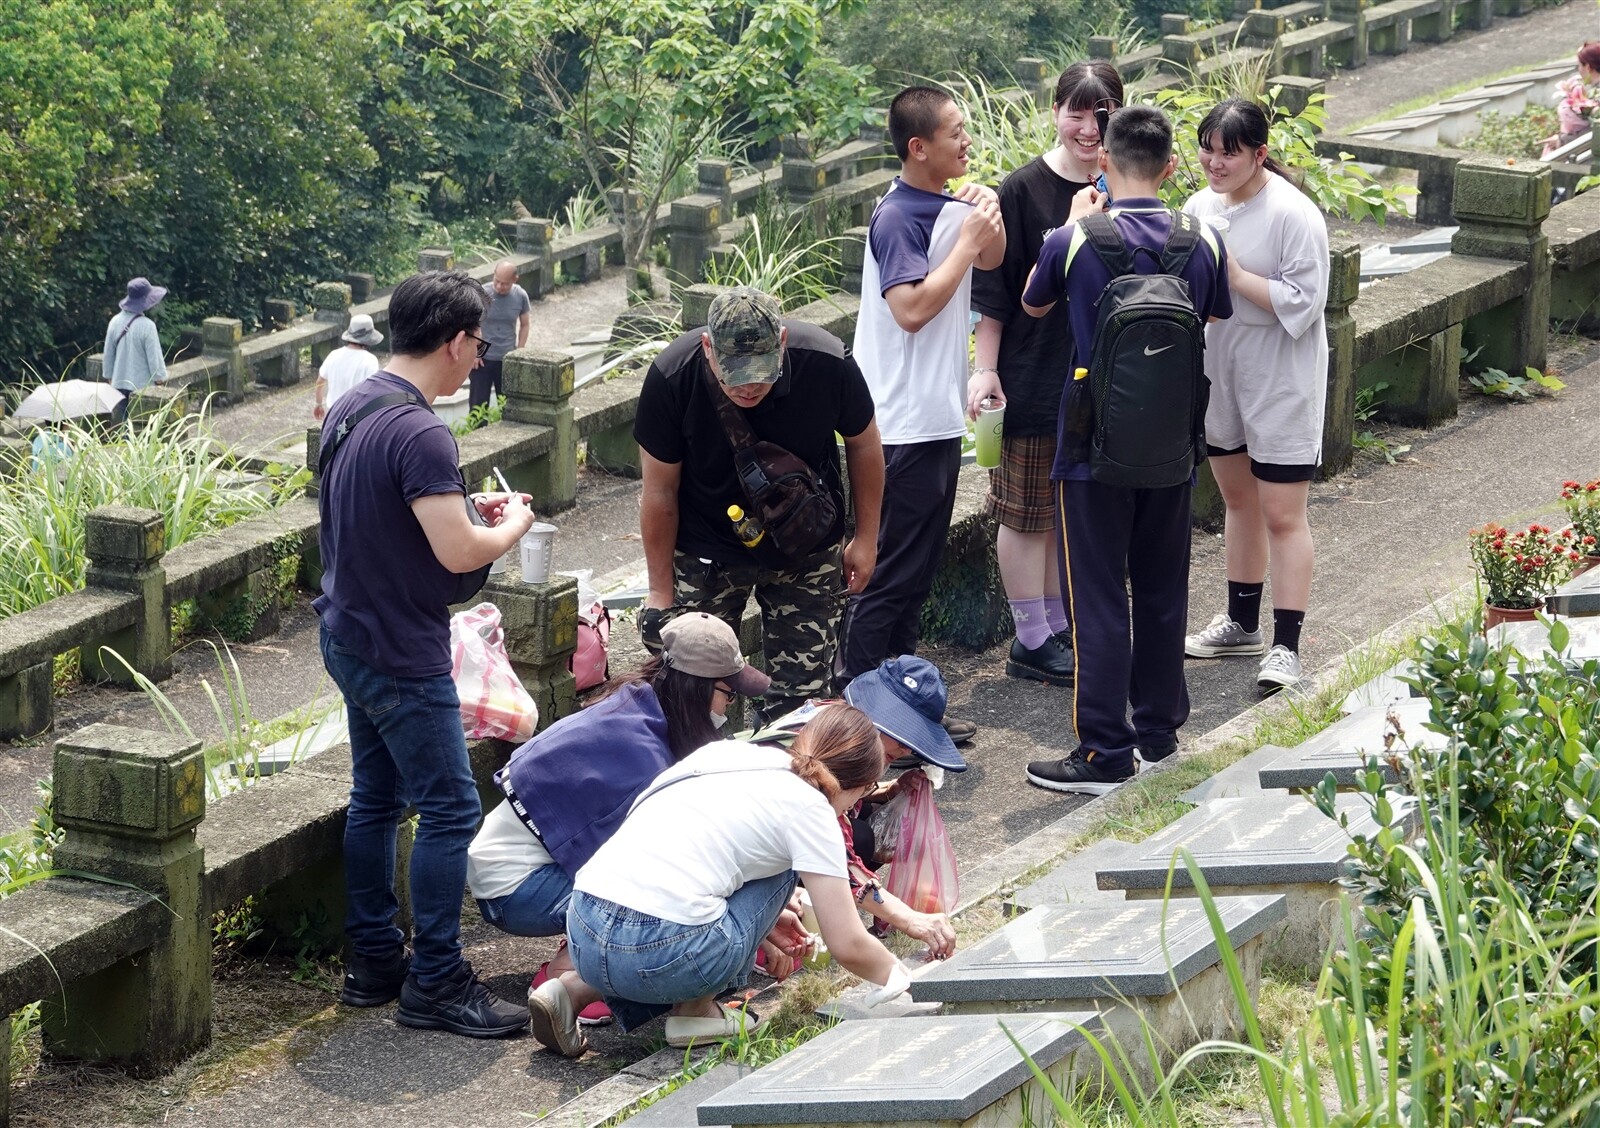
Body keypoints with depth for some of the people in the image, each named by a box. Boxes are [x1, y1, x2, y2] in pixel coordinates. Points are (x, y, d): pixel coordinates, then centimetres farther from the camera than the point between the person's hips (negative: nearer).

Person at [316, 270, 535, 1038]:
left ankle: (373, 960, 24)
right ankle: (434, 982, 0)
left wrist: (466, 511, 12)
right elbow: (459, 552, -28)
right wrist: (512, 524, -8)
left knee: (375, 799, 17)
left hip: (350, 636, 10)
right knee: (450, 810, -3)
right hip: (402, 656, -10)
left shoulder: (350, 410, 7)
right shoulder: (419, 433, -24)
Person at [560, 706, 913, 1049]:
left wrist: (766, 916, 52)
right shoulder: (808, 805, 3)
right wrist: (896, 974, 25)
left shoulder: (725, 754, 22)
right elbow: (848, 947, 4)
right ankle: (695, 1009, 10)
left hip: (582, 941, 7)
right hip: (660, 954, -7)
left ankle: (575, 990, 18)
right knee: (783, 865, 17)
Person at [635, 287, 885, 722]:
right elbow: (660, 491, -12)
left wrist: (866, 537, 5)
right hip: (705, 553, -1)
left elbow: (863, 443, -2)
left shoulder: (828, 365, -24)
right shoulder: (672, 378, -25)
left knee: (802, 693, 0)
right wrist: (662, 589, -6)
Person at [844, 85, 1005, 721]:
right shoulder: (898, 217, -18)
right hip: (905, 423, -10)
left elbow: (991, 262, 19)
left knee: (917, 570, 15)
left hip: (938, 415, 10)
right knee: (893, 571, -6)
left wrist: (990, 219, -1)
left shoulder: (949, 206, 8)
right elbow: (912, 309, -27)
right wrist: (968, 238, -21)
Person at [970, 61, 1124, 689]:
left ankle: (1057, 626, 26)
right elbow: (993, 291, -8)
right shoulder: (1023, 191, -11)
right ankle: (1032, 642, 11)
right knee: (1027, 511, 3)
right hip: (1031, 378, -5)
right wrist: (985, 370, -12)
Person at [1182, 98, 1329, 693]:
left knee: (1282, 514, -6)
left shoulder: (1293, 215, -18)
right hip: (1219, 374, 7)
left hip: (1280, 382, -7)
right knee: (1238, 498, 19)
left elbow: (1302, 302, -22)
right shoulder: (1201, 205, 3)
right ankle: (1242, 622, 33)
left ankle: (1285, 647, -3)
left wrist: (1235, 276, -24)